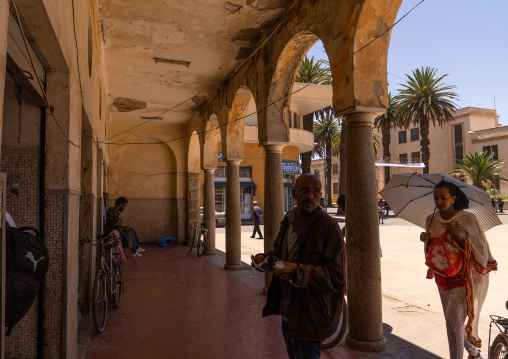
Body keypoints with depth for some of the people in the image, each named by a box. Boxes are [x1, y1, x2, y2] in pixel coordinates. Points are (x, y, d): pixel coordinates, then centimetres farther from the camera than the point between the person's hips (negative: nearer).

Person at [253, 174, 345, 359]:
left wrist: (298, 271, -31)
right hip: (287, 312, 8)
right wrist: (264, 257, -2)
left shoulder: (328, 226, -20)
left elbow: (337, 277, -22)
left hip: (310, 315, -7)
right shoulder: (288, 220, 3)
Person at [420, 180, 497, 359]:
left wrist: (458, 236, -26)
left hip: (465, 276, -6)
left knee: (453, 319, -11)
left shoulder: (467, 219, -13)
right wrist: (427, 240, -12)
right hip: (444, 276, 6)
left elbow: (479, 248, -12)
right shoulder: (431, 220, 1)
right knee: (452, 320, 17)